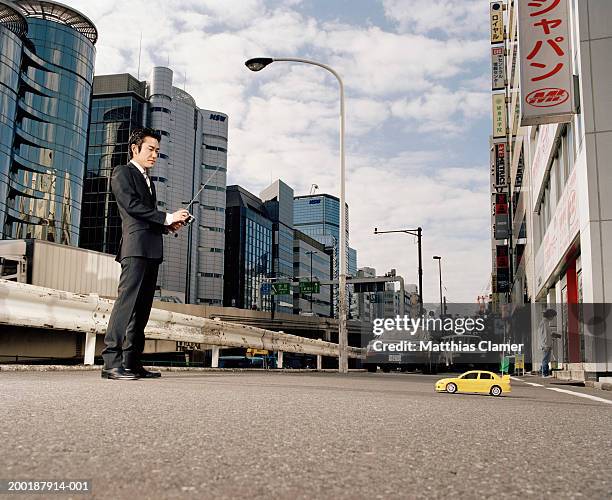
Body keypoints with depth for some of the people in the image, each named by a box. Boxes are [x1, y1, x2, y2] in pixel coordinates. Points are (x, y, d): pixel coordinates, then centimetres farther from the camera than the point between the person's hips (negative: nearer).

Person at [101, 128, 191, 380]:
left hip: (152, 250, 8)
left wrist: (169, 226, 7)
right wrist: (167, 217, -12)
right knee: (127, 302, -15)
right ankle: (112, 362, -16)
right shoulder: (122, 172, 4)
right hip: (136, 247, -8)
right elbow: (131, 205, -10)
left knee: (142, 308, 4)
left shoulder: (149, 181, 29)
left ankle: (132, 362, 5)